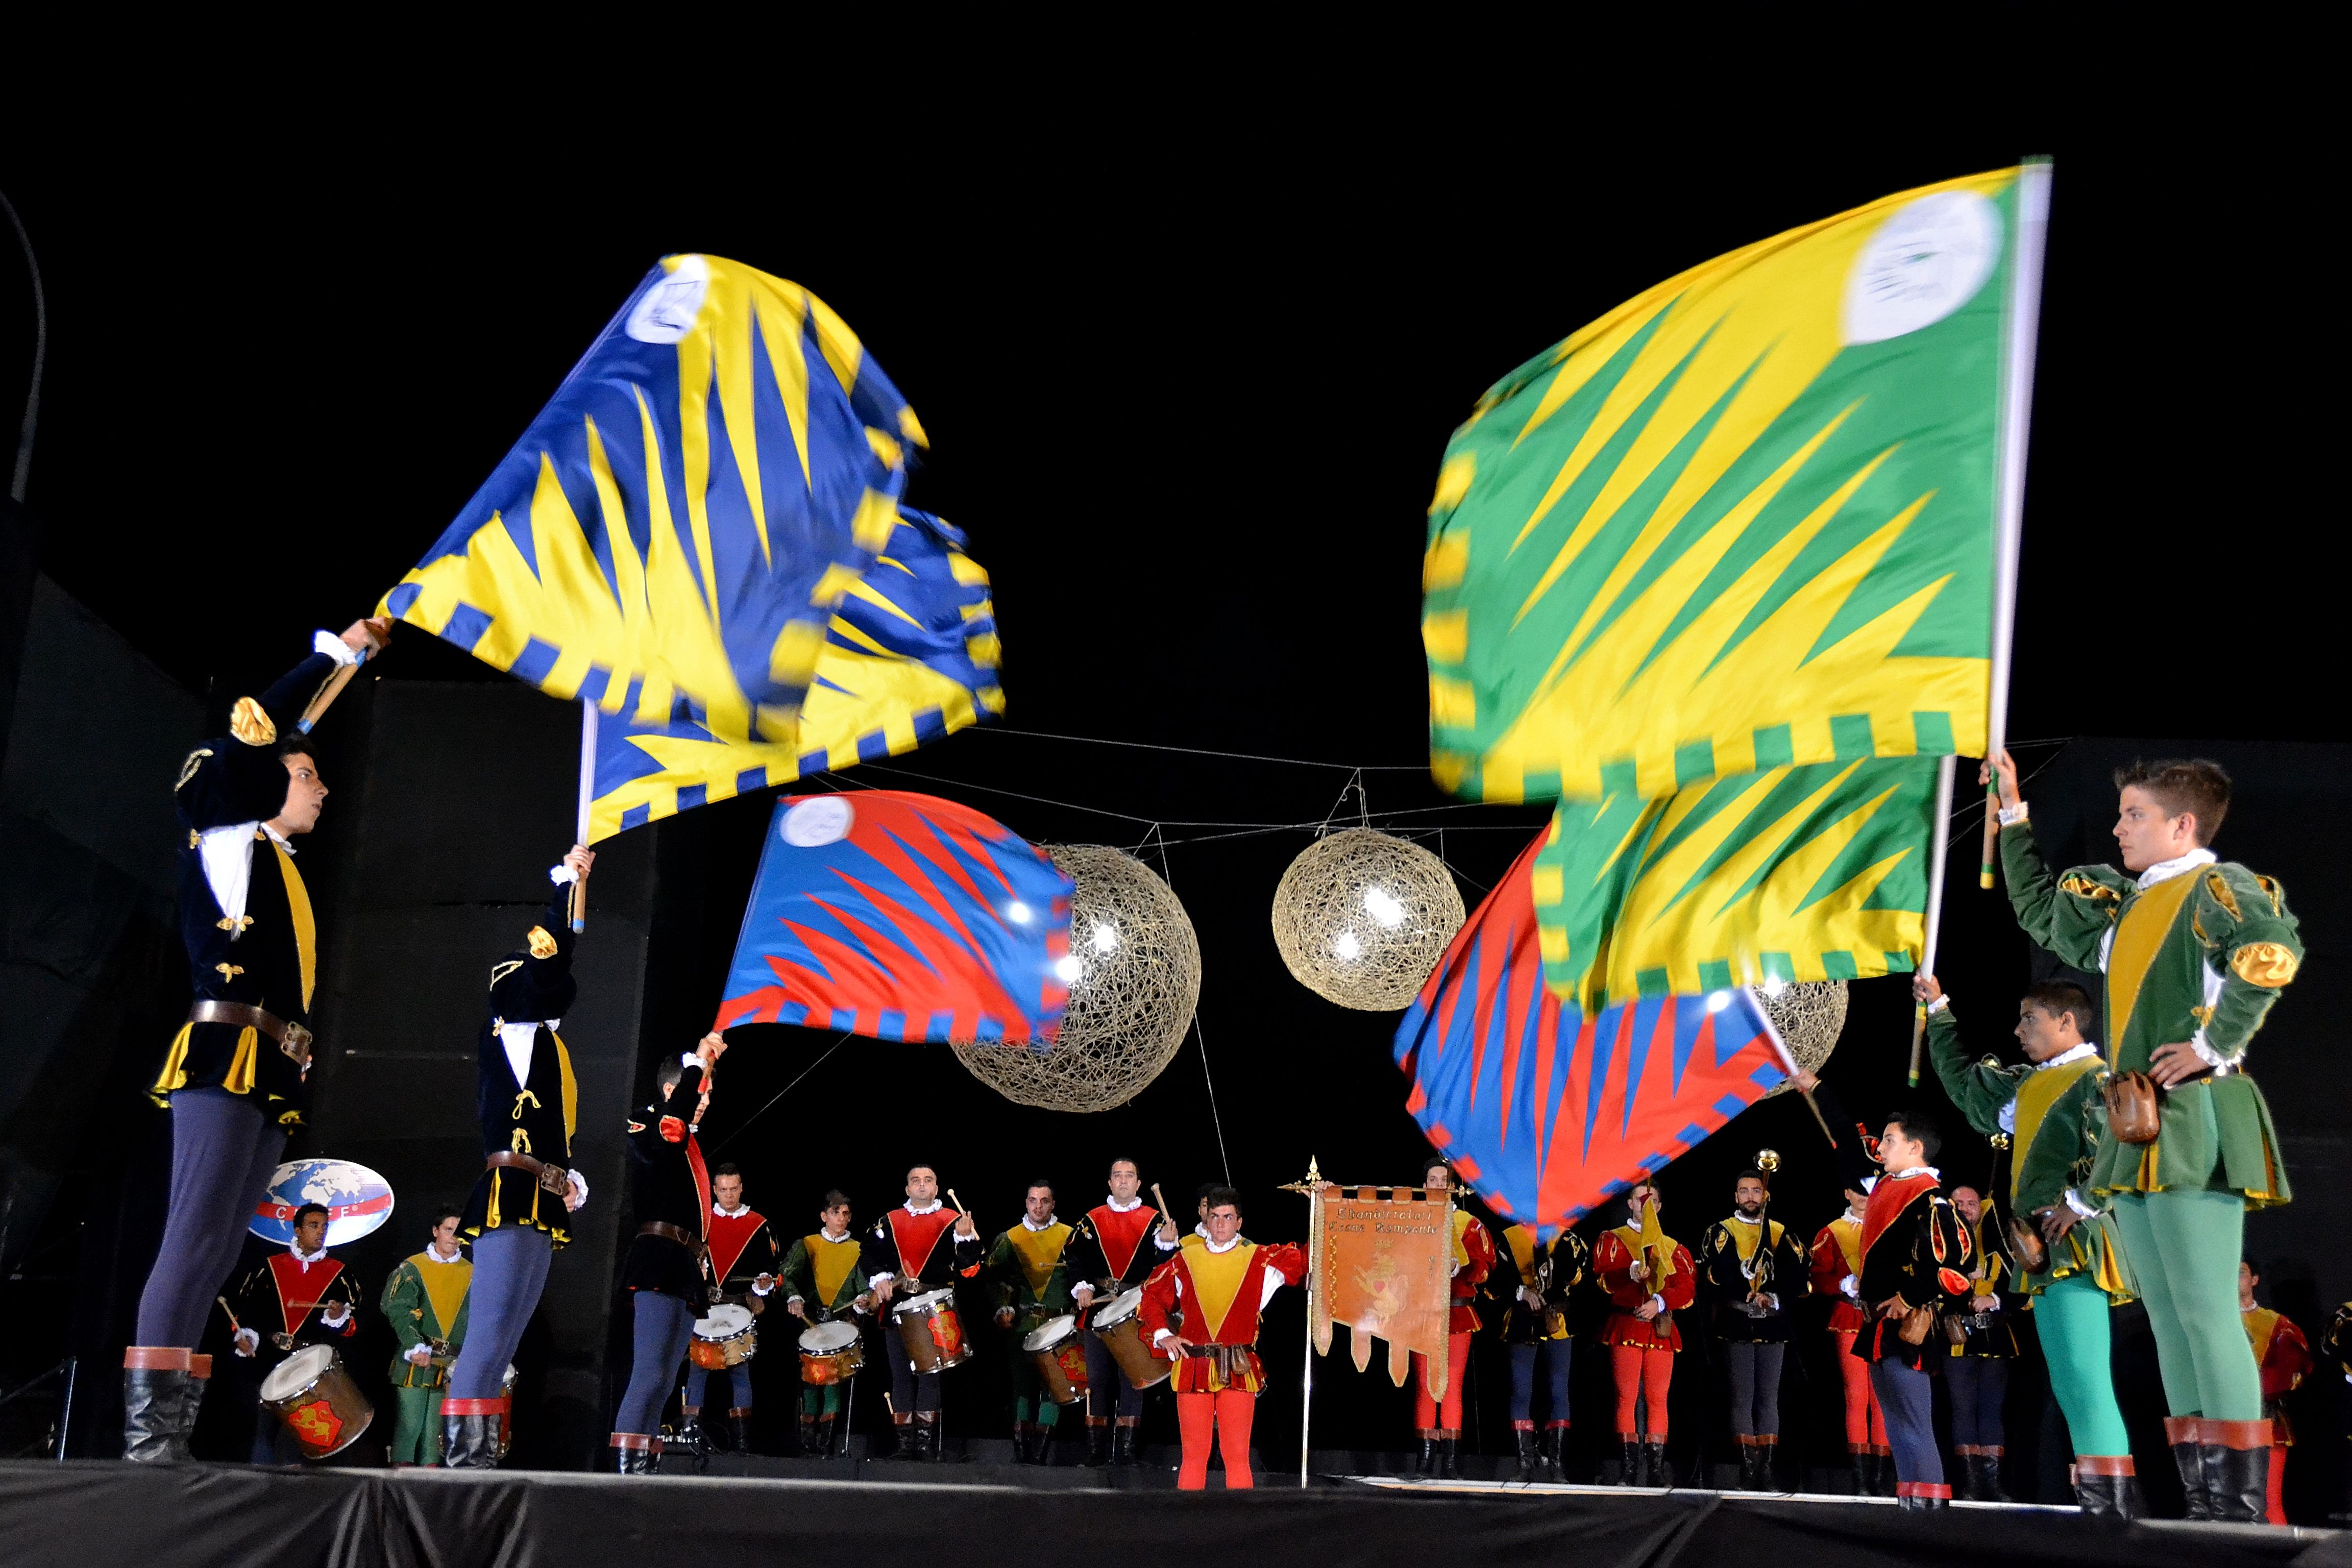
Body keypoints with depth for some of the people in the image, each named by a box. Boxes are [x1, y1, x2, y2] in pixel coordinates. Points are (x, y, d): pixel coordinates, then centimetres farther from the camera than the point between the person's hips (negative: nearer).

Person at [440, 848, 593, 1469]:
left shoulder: (542, 1043, 23)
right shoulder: (510, 1031, -1)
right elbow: (546, 960, -11)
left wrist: (569, 1178, 11)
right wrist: (565, 884, -4)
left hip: (538, 1206, 10)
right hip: (511, 1199, -10)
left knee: (503, 1337, 7)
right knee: (492, 1326, -15)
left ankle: (480, 1455, 8)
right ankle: (462, 1452, -18)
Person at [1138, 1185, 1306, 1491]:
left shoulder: (1261, 1260, 6)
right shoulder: (1185, 1260, 10)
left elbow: (1306, 1259, 2)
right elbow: (1152, 1296, 19)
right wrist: (1163, 1334, 5)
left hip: (1238, 1371, -1)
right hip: (1193, 1369, 1)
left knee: (1237, 1456, -2)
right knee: (1194, 1456, 4)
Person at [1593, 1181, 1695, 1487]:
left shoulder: (1674, 1247, 16)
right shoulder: (1612, 1240, 10)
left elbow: (1688, 1288, 3)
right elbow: (1603, 1279, -5)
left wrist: (1659, 1302, -13)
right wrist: (1632, 1273, -23)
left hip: (1661, 1330, 2)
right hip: (1625, 1327, -2)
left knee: (1657, 1399, 0)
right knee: (1627, 1397, -5)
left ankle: (1657, 1467, 3)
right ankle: (1630, 1468, -3)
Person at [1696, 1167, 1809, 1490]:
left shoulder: (1781, 1233, 12)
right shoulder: (1720, 1232, 5)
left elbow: (1803, 1277, 5)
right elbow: (1712, 1277, -8)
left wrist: (1775, 1298, -10)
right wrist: (1751, 1297, -17)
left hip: (1773, 1328, 2)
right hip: (1736, 1327, -2)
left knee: (1769, 1399, 4)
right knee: (1742, 1398, -4)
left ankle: (1766, 1469, 7)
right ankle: (1749, 1471, -2)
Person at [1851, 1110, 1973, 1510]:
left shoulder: (1929, 1198, -13)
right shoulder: (1885, 1189, 13)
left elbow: (1958, 1260, -23)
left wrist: (1909, 1300, -16)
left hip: (1906, 1328, -10)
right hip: (1881, 1328, 10)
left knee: (1912, 1430, -9)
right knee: (1899, 1431, 12)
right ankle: (1910, 1508, 17)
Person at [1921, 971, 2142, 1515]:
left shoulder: (2095, 1078, -6)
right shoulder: (2028, 1084, 21)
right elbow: (1965, 1082, 37)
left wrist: (2080, 1203, -19)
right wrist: (1939, 1011, 39)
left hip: (2073, 1245, -10)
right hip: (2046, 1251, 10)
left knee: (2082, 1377, -17)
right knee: (2071, 1383, 8)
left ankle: (2113, 1501, -19)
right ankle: (2103, 1505, 10)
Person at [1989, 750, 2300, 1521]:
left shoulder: (2217, 886, -5)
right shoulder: (2129, 905, 21)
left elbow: (2273, 949, -27)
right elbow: (2039, 909, 35)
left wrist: (2214, 1046, -21)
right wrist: (2013, 815, 31)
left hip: (2194, 1124, -9)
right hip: (2140, 1128, 9)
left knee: (2205, 1308, -11)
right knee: (2169, 1315, 8)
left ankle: (2242, 1505, -8)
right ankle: (2201, 1501, 12)